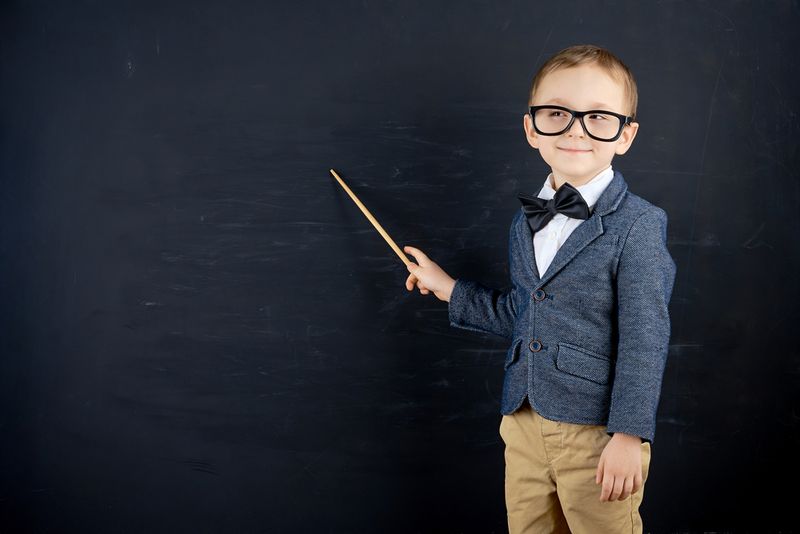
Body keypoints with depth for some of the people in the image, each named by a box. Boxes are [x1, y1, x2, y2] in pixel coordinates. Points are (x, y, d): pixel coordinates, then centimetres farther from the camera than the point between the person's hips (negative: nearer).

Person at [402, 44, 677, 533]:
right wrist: (451, 291, 19)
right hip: (524, 424, 7)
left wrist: (629, 434, -17)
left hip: (597, 434, -6)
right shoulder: (526, 222, 9)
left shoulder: (637, 224, -13)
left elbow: (645, 338, -15)